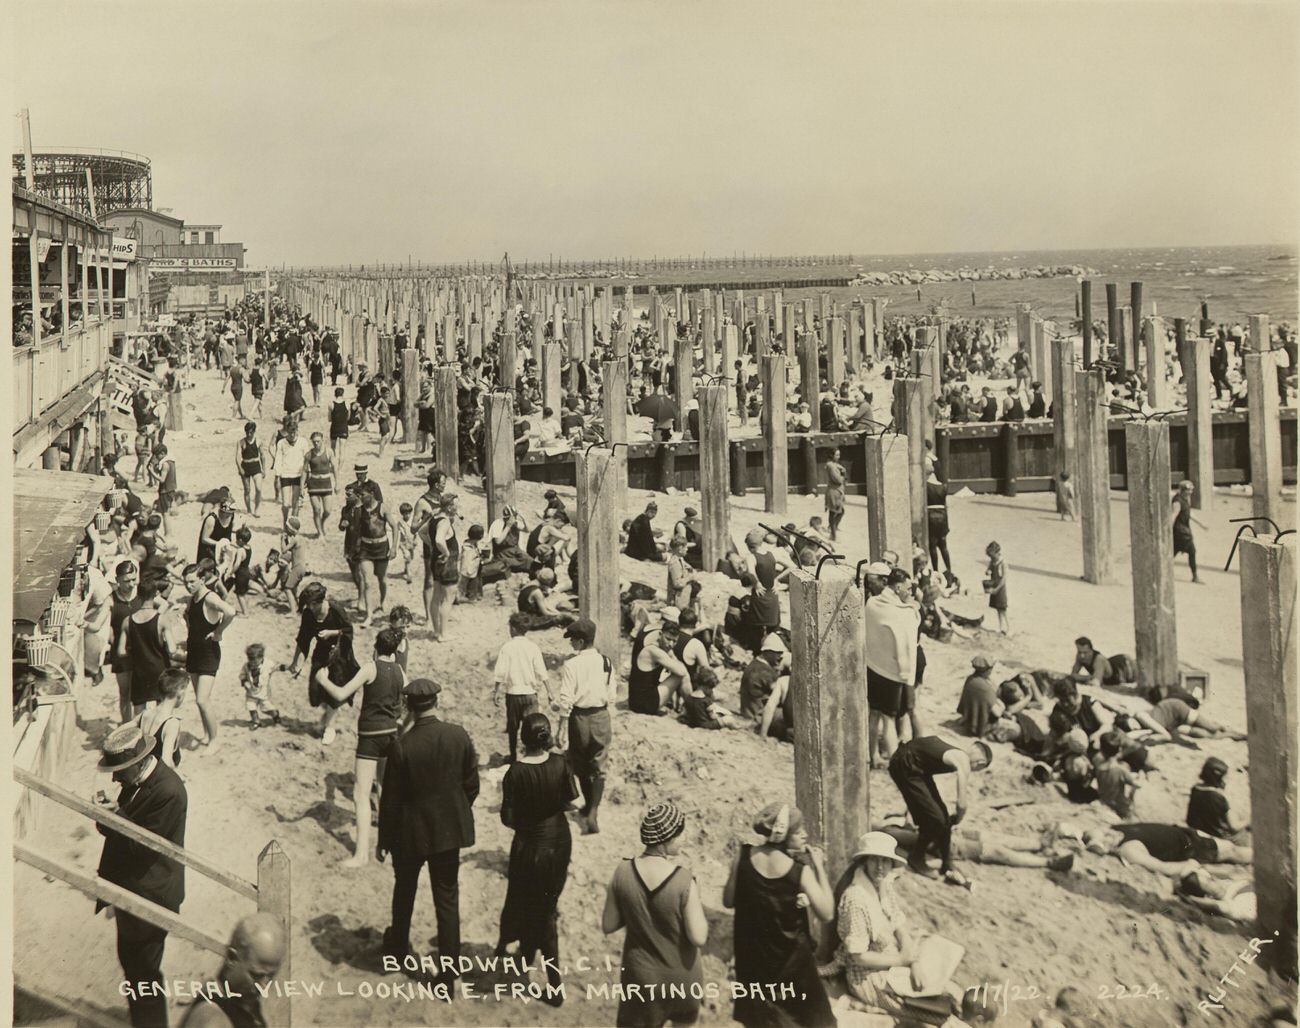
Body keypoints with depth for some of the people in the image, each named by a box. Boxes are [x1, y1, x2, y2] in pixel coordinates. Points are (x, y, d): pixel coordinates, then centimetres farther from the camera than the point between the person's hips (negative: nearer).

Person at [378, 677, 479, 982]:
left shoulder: (401, 747, -20)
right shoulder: (460, 736, -12)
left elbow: (390, 799, -13)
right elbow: (472, 785, -2)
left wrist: (384, 840, -1)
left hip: (410, 832, -2)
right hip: (449, 830, 2)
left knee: (404, 889, 24)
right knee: (447, 898, 11)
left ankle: (399, 947, 45)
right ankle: (449, 970, 14)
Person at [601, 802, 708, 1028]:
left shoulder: (623, 872, -18)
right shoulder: (684, 881, -27)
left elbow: (608, 926, -8)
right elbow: (699, 938, -20)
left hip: (640, 976, 1)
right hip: (681, 977, -1)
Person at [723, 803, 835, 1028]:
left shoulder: (743, 857, -11)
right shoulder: (800, 871, -21)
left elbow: (728, 901, -1)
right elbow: (826, 913, -15)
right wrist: (820, 868, -12)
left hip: (753, 956, 4)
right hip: (791, 959, -3)